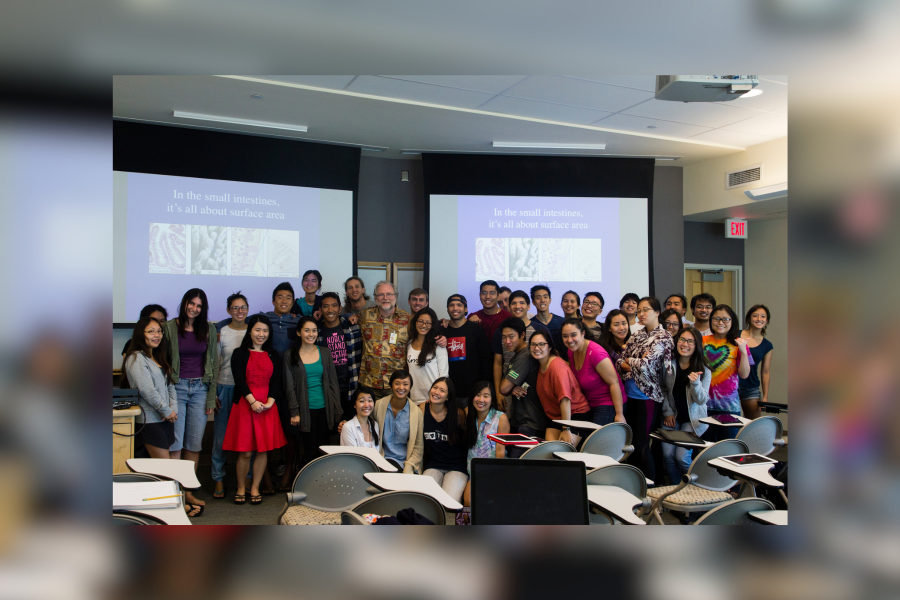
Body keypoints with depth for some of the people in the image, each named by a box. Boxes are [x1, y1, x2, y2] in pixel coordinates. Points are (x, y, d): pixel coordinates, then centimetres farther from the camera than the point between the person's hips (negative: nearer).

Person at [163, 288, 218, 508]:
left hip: (200, 389, 3)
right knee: (175, 443, -5)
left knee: (195, 444, 6)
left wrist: (211, 397, 4)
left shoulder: (208, 330, 8)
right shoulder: (170, 328, 1)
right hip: (177, 388, -2)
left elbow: (214, 364, 9)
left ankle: (189, 491, 15)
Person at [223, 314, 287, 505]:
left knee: (263, 449, 3)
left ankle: (255, 488, 16)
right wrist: (253, 401, -17)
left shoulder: (274, 356, 12)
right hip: (245, 404, -2)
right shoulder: (240, 353, 4)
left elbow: (276, 381, 4)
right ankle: (241, 488, 16)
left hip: (268, 406, 3)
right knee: (245, 451, -2)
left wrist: (270, 402, -12)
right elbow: (239, 380, -6)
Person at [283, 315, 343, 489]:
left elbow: (333, 382, 10)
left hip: (324, 409, 3)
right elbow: (289, 386, 0)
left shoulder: (325, 353, 9)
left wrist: (336, 409, 3)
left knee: (323, 449, 4)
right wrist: (294, 412, -8)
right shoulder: (290, 356, 2)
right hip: (305, 409, -3)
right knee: (310, 450, -4)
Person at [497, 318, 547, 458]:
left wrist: (510, 387, 3)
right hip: (517, 421, 10)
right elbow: (506, 390, 14)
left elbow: (504, 388, -20)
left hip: (529, 425, -10)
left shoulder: (525, 357, -17)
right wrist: (513, 389, -8)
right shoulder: (516, 356, 15)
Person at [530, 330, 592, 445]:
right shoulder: (540, 366, 6)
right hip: (554, 417, 7)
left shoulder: (557, 365, -20)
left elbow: (565, 398, -26)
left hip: (575, 414, -7)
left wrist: (566, 430, -28)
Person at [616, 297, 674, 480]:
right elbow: (619, 361, 8)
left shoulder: (663, 337, -9)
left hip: (647, 397, -7)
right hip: (629, 396, 7)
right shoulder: (637, 335, 12)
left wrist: (629, 361, -2)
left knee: (641, 447, -3)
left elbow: (645, 365, -20)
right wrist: (636, 366, -10)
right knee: (630, 444, 11)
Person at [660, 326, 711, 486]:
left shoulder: (704, 371, -8)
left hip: (693, 419, -2)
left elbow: (702, 400, -13)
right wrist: (667, 412, -1)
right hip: (672, 417, 3)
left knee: (682, 456, -14)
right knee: (667, 454, -11)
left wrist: (695, 383, -31)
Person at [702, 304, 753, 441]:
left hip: (728, 405, -2)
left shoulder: (737, 344, 0)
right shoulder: (704, 341, 7)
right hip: (705, 403, 2)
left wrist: (743, 351, -17)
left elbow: (744, 375, -5)